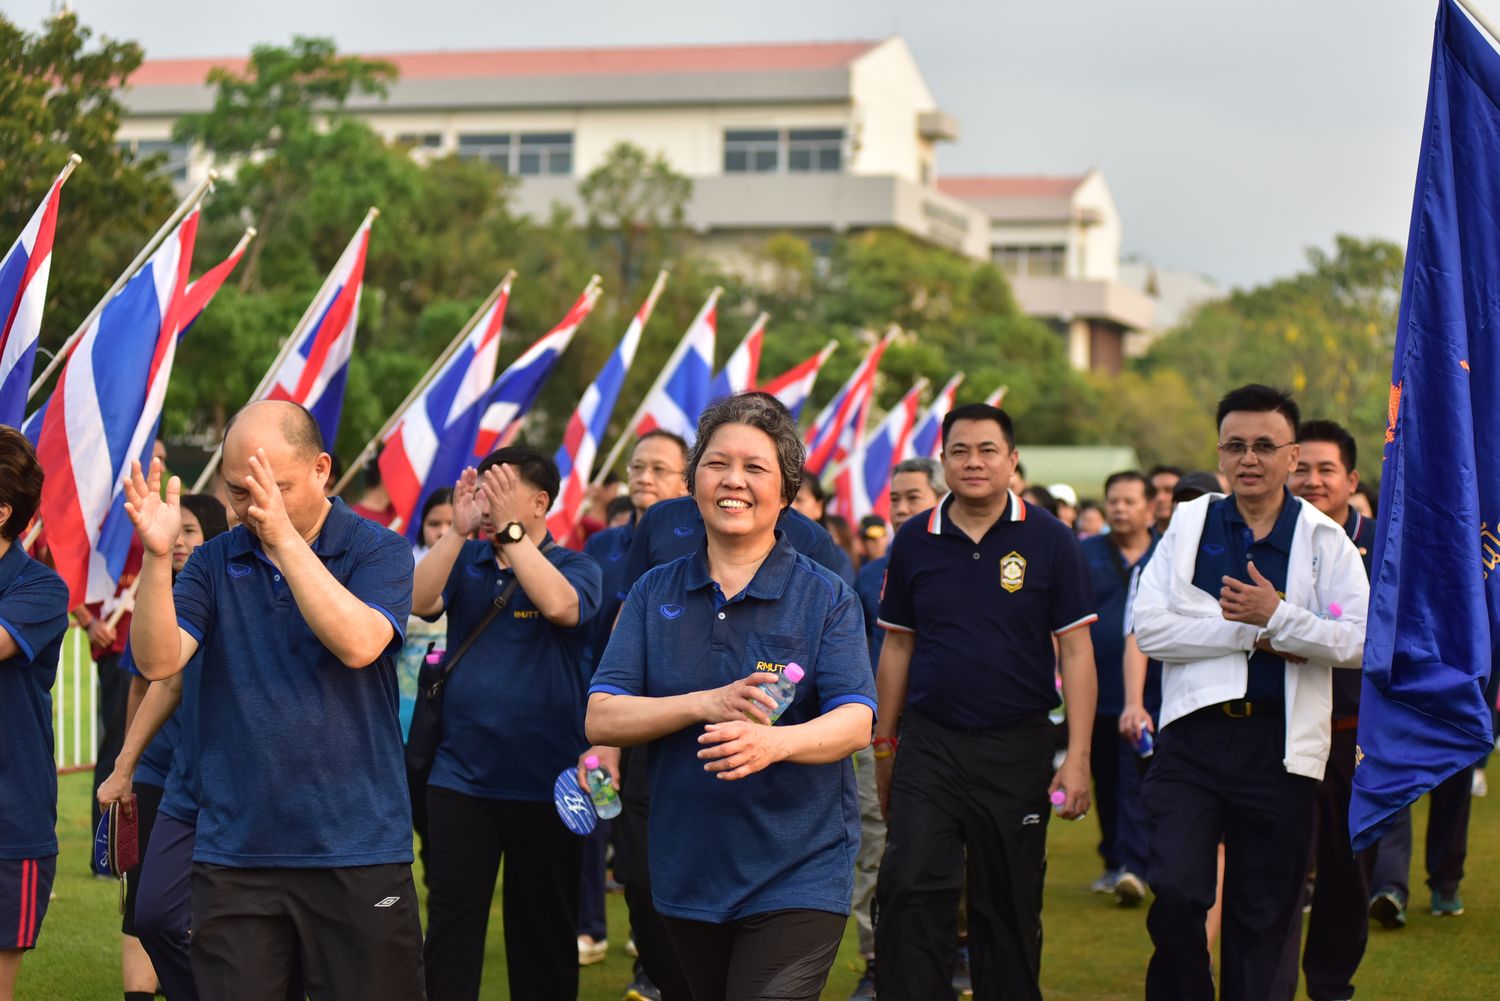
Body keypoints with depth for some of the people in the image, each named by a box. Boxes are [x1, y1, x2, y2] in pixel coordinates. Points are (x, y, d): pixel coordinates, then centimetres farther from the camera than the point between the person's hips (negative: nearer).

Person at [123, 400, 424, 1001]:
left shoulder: (378, 551, 0)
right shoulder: (215, 563, 7)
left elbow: (359, 643, -19)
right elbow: (158, 661, -5)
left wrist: (285, 539, -25)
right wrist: (157, 555, -19)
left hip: (356, 854, -2)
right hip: (233, 854, 2)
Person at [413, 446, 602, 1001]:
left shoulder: (575, 567, -1)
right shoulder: (466, 561, 7)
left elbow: (560, 605, -22)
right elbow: (420, 601, -11)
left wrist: (510, 530, -22)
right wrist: (459, 529, -19)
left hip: (543, 782, -2)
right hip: (460, 775, 2)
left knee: (544, 928, 7)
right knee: (451, 920, 3)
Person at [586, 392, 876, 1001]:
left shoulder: (826, 599, -2)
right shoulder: (655, 595, 6)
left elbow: (855, 722, -13)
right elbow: (601, 719, -2)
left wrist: (774, 742, -34)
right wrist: (705, 705, -18)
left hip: (797, 876, -4)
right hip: (688, 875, 4)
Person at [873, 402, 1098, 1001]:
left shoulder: (1049, 540, -2)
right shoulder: (915, 542, 5)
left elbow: (1076, 651, -3)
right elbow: (898, 646, 13)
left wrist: (1078, 757, -9)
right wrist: (883, 743, 12)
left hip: (1018, 749, -1)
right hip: (929, 744, 1)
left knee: (1011, 907, 7)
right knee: (909, 892, -9)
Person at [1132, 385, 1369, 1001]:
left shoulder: (1323, 540, 5)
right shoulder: (1188, 525, 8)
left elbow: (1359, 642, -4)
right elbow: (1150, 627, -2)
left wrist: (1277, 616, -17)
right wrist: (1251, 634, -9)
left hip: (1279, 744, 0)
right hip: (1192, 739, 0)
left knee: (1263, 915, 6)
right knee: (1176, 892, -15)